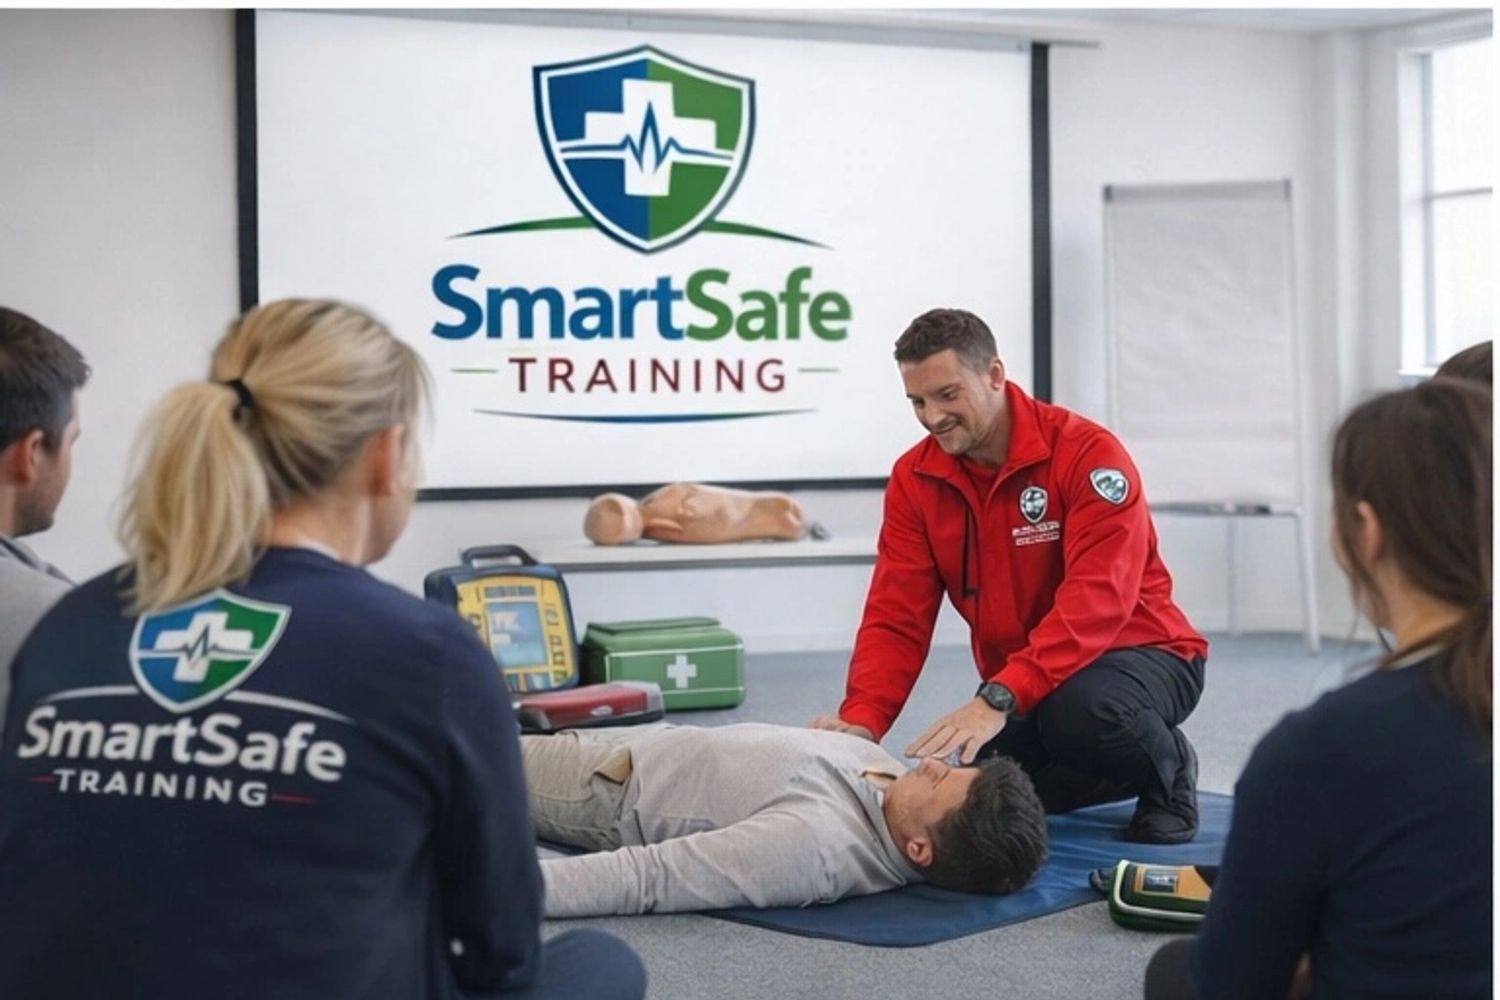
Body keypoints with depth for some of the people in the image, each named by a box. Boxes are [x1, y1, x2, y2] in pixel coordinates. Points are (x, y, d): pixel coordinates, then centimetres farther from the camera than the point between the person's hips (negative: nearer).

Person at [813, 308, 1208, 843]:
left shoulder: (1088, 453, -20)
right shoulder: (915, 478, -4)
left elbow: (1097, 601, -31)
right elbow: (897, 616, -8)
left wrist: (998, 700, -43)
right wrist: (862, 720, -27)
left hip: (1136, 652, -6)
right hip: (1015, 688, 6)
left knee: (1079, 711, -38)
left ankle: (1168, 768, -2)